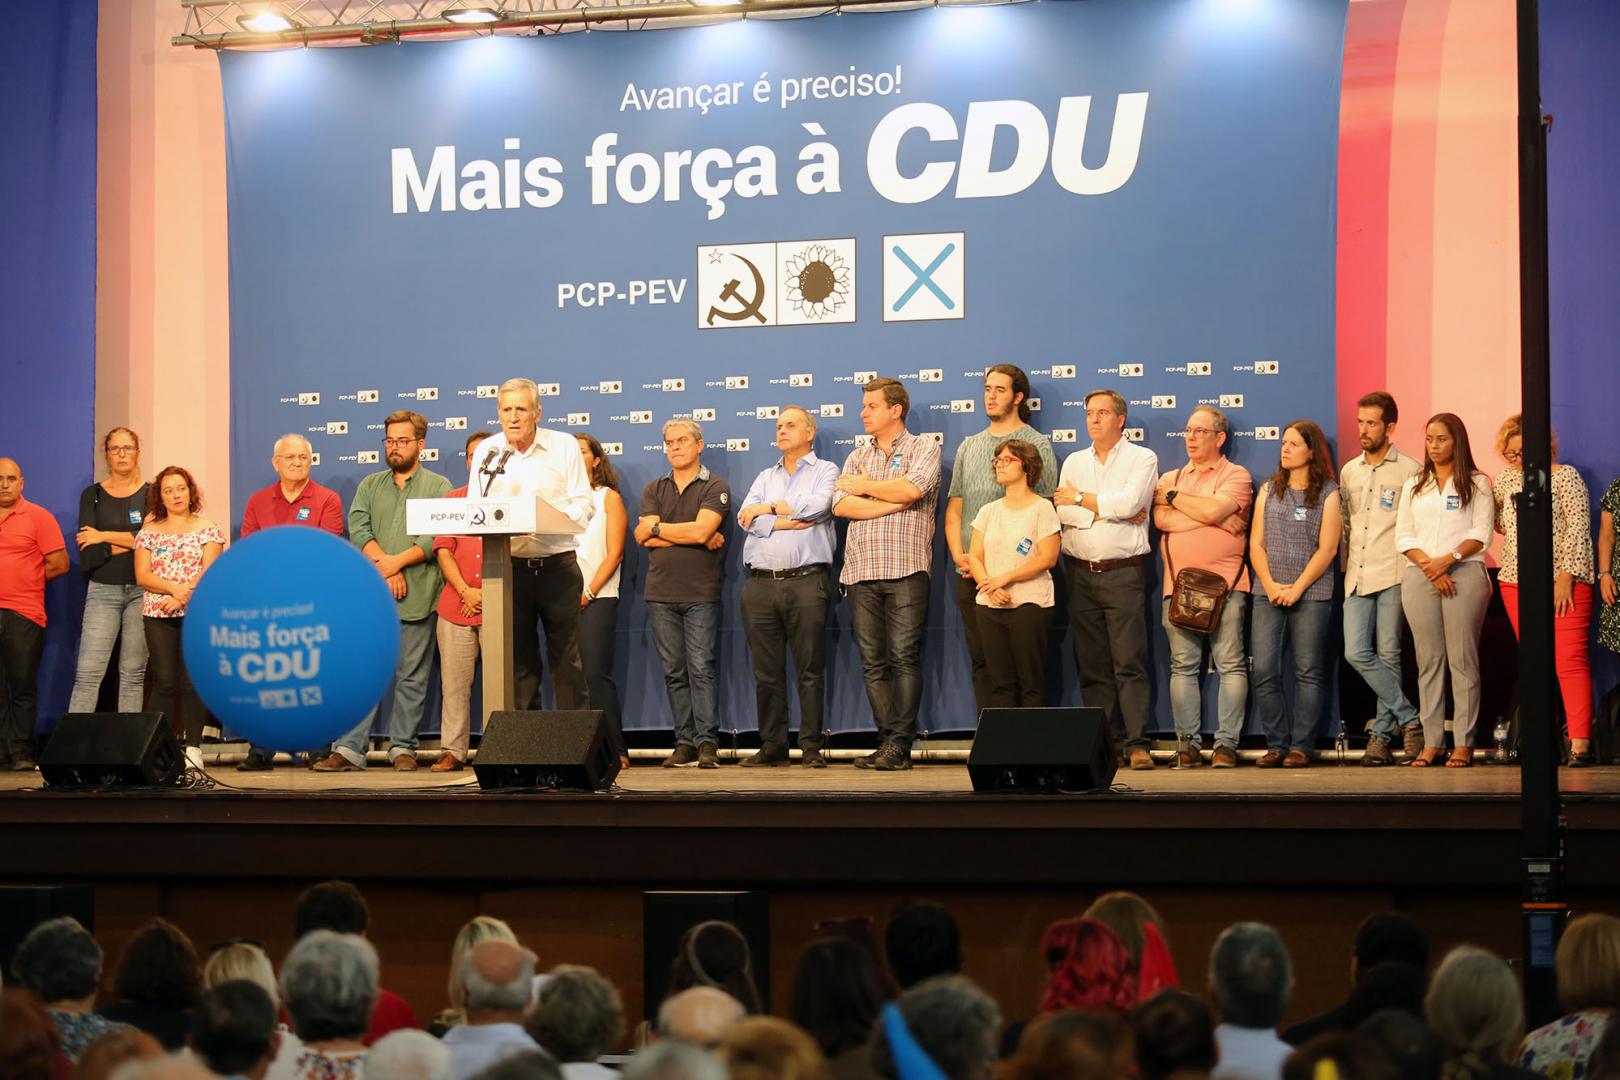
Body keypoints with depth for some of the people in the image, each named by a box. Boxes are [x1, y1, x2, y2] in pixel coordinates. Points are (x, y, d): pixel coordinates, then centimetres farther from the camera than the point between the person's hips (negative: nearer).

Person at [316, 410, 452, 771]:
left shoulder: (438, 486, 7)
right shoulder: (370, 485, 17)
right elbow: (357, 528, 3)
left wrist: (397, 561, -12)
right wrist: (386, 568, -10)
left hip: (417, 596, -2)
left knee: (412, 676, 2)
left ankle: (402, 748, 9)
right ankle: (349, 748, -5)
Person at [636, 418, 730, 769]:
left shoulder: (715, 487, 2)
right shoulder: (654, 490, 15)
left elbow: (701, 530, -13)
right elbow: (645, 537, 0)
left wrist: (658, 528, -1)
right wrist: (694, 538, -7)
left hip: (701, 593, -4)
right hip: (661, 593, 4)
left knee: (701, 669, -8)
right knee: (674, 673, 4)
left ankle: (707, 743, -8)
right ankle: (685, 743, 7)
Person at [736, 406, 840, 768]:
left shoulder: (825, 471, 10)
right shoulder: (765, 477, 22)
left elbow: (817, 506, -10)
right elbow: (745, 518, 6)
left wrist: (768, 508, 1)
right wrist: (788, 520, -6)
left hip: (806, 580, -4)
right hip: (760, 584, 4)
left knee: (810, 669, -4)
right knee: (766, 671, 3)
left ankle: (811, 747, -1)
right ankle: (772, 745, 8)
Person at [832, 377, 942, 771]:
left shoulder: (924, 449, 7)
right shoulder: (857, 457, 20)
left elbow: (912, 489, -13)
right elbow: (842, 505, 3)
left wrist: (865, 487, 1)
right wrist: (896, 502, -6)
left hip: (905, 568, -5)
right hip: (861, 571, 5)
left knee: (904, 657, -8)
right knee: (873, 662, 2)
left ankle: (900, 743, -7)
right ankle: (889, 740, 5)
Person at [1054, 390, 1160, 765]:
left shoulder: (1142, 458, 3)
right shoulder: (1074, 462, 15)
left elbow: (1129, 502, -13)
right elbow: (1062, 513, 2)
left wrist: (1080, 499, -2)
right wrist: (1109, 511, -8)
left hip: (1123, 572, -4)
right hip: (1081, 574, 4)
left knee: (1129, 661, -10)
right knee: (1091, 664, 4)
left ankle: (1137, 742, -12)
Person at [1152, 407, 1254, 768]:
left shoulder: (1236, 475, 6)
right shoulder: (1170, 478, 19)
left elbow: (1213, 509, -13)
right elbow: (1162, 520, 0)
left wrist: (1172, 496, 3)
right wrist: (1215, 519, -6)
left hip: (1225, 584, -3)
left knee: (1231, 664, -6)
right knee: (1183, 666, 0)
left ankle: (1226, 742, -5)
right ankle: (1187, 741, 3)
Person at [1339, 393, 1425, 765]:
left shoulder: (1411, 470, -1)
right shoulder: (1349, 471, 16)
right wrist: (1345, 567, 15)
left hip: (1393, 576, -5)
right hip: (1357, 578, 5)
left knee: (1388, 656, -2)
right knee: (1357, 653, -6)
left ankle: (1382, 735, 4)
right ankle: (1409, 720, 2)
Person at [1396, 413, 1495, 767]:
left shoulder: (1477, 483, 9)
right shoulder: (1413, 486, 19)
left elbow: (1481, 533, -1)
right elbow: (1403, 535, 10)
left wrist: (1448, 560, -14)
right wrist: (1429, 566, -6)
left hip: (1464, 574, -3)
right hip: (1419, 576, 3)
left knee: (1462, 659, -6)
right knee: (1428, 660, 1)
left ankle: (1463, 743, -7)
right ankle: (1431, 741, 1)